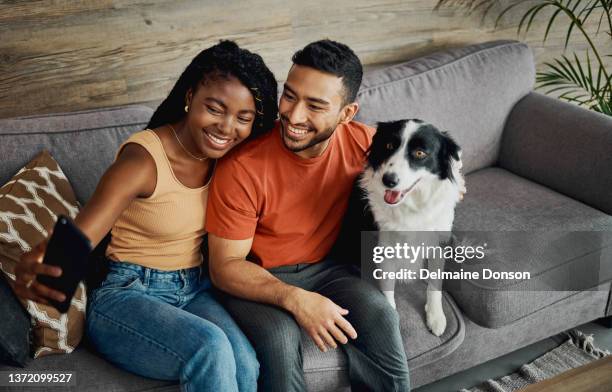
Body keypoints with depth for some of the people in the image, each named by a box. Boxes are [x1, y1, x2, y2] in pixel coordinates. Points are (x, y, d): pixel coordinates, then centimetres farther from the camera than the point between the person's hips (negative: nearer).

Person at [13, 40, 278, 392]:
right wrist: (34, 269, -49)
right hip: (127, 295, -4)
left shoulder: (224, 156, 0)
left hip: (194, 292, 5)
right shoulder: (144, 159, -19)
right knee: (210, 347, -34)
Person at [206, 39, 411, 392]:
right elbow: (225, 265, -18)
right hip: (255, 279, -3)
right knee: (279, 340, -32)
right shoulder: (242, 168, -26)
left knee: (380, 319, -23)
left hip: (324, 266, 4)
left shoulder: (363, 143, -13)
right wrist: (294, 299, -32)